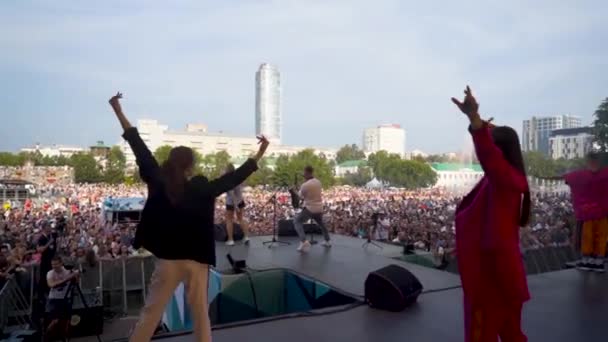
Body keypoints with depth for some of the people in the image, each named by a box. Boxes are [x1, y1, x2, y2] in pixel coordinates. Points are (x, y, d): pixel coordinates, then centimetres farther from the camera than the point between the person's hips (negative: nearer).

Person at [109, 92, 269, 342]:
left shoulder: (159, 184, -7)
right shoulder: (202, 189, -10)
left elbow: (141, 150, -3)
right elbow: (233, 178, -6)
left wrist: (119, 112, 3)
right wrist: (259, 153, 0)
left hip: (168, 260, 1)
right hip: (197, 261, -1)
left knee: (151, 313, 12)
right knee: (201, 314, 12)